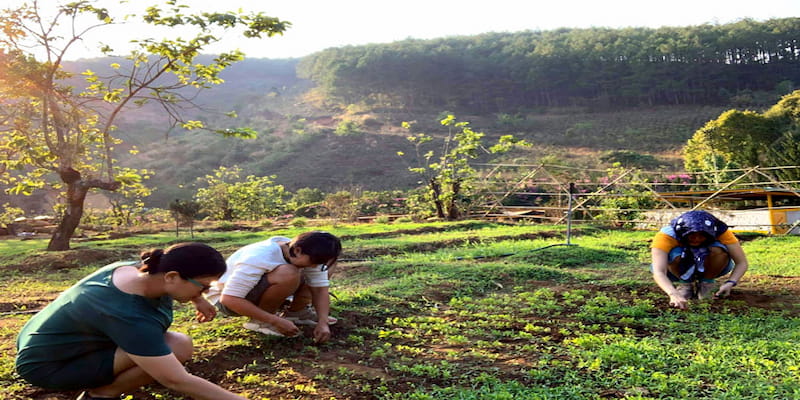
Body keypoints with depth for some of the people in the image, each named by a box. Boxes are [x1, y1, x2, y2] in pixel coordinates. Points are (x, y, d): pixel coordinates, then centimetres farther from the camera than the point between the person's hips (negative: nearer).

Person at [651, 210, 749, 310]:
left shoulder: (720, 231, -26)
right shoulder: (666, 235, -34)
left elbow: (742, 263, -23)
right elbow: (658, 272, -44)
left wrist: (730, 283, -41)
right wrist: (673, 294, -60)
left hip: (707, 268, 1)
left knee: (718, 250, -31)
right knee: (675, 255, -35)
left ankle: (707, 283, -5)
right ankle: (684, 283, -5)